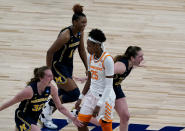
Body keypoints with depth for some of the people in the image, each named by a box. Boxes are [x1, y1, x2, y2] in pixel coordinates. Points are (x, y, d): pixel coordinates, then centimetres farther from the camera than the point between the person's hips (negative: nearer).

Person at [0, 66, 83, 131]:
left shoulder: (51, 89, -15)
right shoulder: (30, 90, -33)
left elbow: (60, 108, -4)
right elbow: (12, 102, -20)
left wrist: (72, 118, -14)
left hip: (34, 117, 7)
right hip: (22, 116, -7)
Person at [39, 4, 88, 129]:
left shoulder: (80, 33, -2)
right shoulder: (66, 35, -27)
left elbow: (82, 51, 11)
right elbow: (50, 52, -23)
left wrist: (87, 69, 11)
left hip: (68, 65, 9)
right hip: (58, 66, -9)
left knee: (63, 95, 17)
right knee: (74, 94, -14)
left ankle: (45, 116, 33)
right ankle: (50, 104, 4)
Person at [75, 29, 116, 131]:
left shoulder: (107, 59, -20)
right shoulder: (90, 58, 4)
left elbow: (108, 86, -20)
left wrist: (99, 105, -25)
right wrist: (80, 98, 17)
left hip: (105, 97, -8)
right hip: (92, 94, 8)